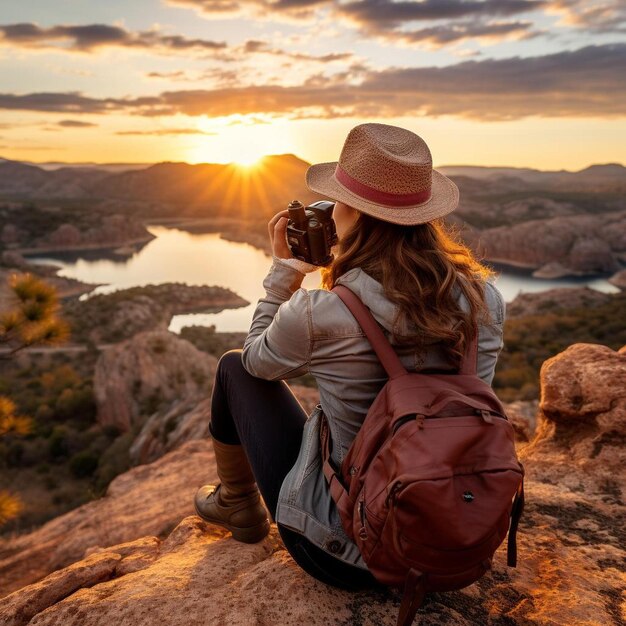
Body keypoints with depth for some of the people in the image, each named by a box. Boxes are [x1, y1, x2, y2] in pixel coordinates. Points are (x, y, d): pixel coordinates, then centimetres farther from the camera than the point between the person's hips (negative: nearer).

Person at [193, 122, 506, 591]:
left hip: (345, 553, -4)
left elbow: (256, 360, -3)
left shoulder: (317, 315, -26)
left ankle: (238, 506, 35)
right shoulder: (484, 299, -14)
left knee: (233, 368, 10)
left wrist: (285, 267, 0)